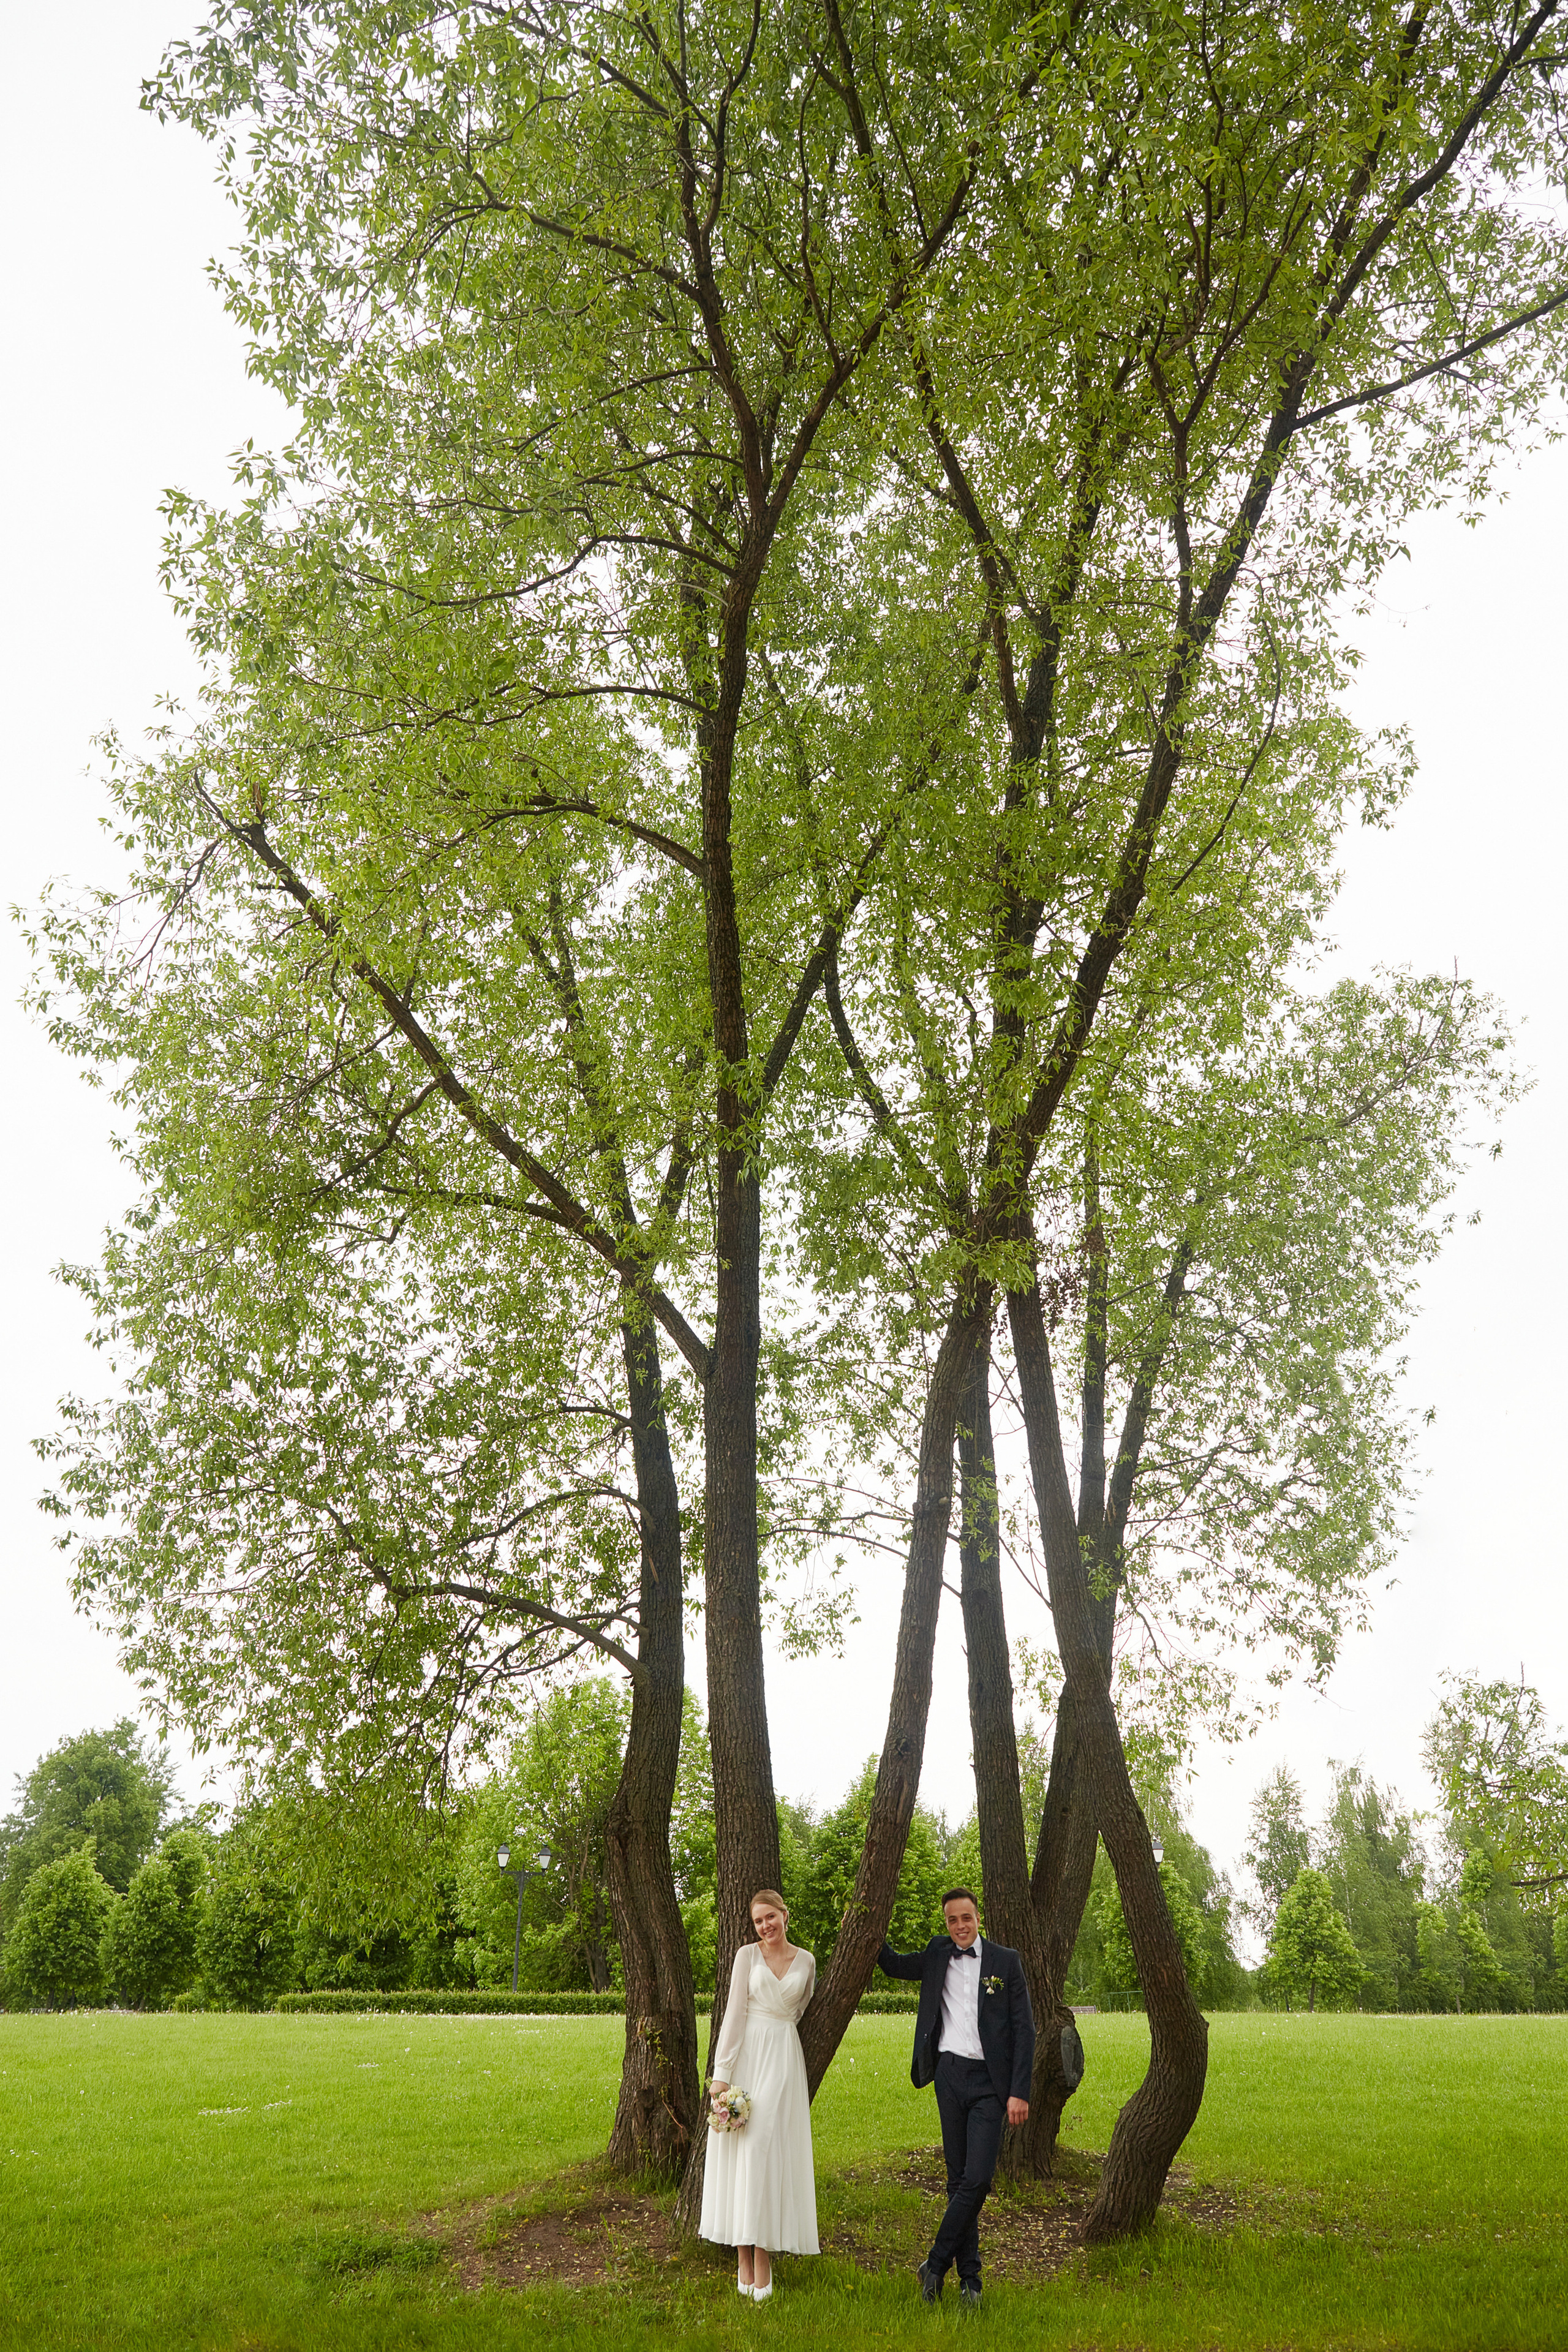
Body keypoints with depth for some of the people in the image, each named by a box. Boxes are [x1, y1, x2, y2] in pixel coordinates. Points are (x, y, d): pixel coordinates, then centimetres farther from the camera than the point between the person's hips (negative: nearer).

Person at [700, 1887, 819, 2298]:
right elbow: (734, 2013, -4)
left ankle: (764, 2257, 3)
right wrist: (722, 2073, -8)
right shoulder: (747, 1955, 0)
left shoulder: (806, 1962, 6)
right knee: (742, 2149, -2)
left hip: (785, 2058, 1)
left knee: (771, 2150, -3)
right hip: (747, 2056, -1)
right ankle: (743, 2257, 6)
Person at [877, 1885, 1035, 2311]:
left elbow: (1024, 2030, -1)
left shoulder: (1005, 1961, 0)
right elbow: (893, 1964, 23)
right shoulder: (937, 1955, 7)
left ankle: (936, 2263, 3)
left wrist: (1019, 2092, -7)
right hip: (950, 2076, 3)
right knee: (959, 2178, 7)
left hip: (990, 2083, -2)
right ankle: (969, 2278, 17)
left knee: (978, 2178, -11)